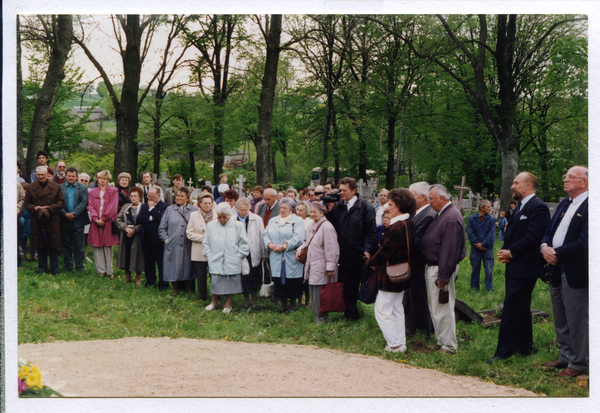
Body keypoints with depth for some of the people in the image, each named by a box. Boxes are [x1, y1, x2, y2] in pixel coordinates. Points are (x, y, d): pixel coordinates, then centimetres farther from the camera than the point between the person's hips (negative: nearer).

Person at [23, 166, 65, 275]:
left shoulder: (56, 187, 5)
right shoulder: (30, 187, 8)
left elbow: (61, 202, 2)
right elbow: (26, 204, 8)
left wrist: (50, 208, -13)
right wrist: (34, 208, -13)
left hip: (52, 220, -1)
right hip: (37, 221, 1)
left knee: (53, 245, 2)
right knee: (40, 245, 5)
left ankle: (54, 269, 11)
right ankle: (42, 268, 15)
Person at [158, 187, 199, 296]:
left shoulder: (194, 210, 7)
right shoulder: (170, 209, 9)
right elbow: (162, 227, 10)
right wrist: (166, 239, 0)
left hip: (188, 246, 0)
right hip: (173, 246, 1)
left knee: (188, 269, 4)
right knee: (173, 269, 3)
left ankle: (188, 293, 17)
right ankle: (175, 291, 18)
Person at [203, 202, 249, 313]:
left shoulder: (238, 226, -1)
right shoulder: (211, 225, 6)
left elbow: (244, 245, 3)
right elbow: (205, 243, 13)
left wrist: (237, 257, -3)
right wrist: (210, 255, 3)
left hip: (232, 262, -1)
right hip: (216, 262, 1)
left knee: (230, 283, 3)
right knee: (215, 282, 2)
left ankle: (228, 304, 19)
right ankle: (214, 302, 23)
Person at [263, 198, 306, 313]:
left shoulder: (298, 221, 0)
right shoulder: (273, 221, 17)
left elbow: (298, 238, -12)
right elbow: (265, 234, 12)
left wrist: (284, 246, -17)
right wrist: (270, 245, -8)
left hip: (291, 258, -4)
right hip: (276, 259, 4)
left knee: (292, 283, -2)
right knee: (279, 282, 5)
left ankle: (292, 304, 11)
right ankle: (283, 305, 15)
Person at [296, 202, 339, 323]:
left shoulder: (326, 227, -15)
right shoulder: (312, 227, 14)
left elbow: (331, 249, -17)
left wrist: (330, 267, -19)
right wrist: (300, 249, 8)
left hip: (321, 268, -9)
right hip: (312, 267, 9)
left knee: (319, 296, -6)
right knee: (313, 294, 13)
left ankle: (322, 320, 4)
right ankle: (317, 319, 21)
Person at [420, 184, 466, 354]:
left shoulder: (451, 218, -20)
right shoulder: (442, 215, 13)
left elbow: (449, 250, -23)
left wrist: (443, 276, -23)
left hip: (441, 269, -11)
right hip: (432, 268, 11)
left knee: (442, 309, -5)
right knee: (434, 309, 17)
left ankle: (449, 346, 4)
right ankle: (441, 341, 27)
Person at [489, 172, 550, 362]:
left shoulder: (538, 207, -14)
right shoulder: (520, 207, 18)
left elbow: (533, 238, -21)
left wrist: (511, 252, -15)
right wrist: (505, 250, 1)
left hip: (524, 268, -10)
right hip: (515, 267, 10)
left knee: (511, 309, -9)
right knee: (521, 309, 15)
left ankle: (504, 351, -6)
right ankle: (525, 347, 24)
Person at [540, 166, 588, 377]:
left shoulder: (589, 206, -16)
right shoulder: (564, 204, 14)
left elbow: (584, 242, -23)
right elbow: (549, 232, 17)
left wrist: (557, 253, -17)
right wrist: (545, 247, -5)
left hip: (575, 274, -9)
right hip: (558, 271, 9)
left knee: (577, 322, 0)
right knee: (561, 320, 19)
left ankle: (578, 364, 11)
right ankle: (565, 357, 32)